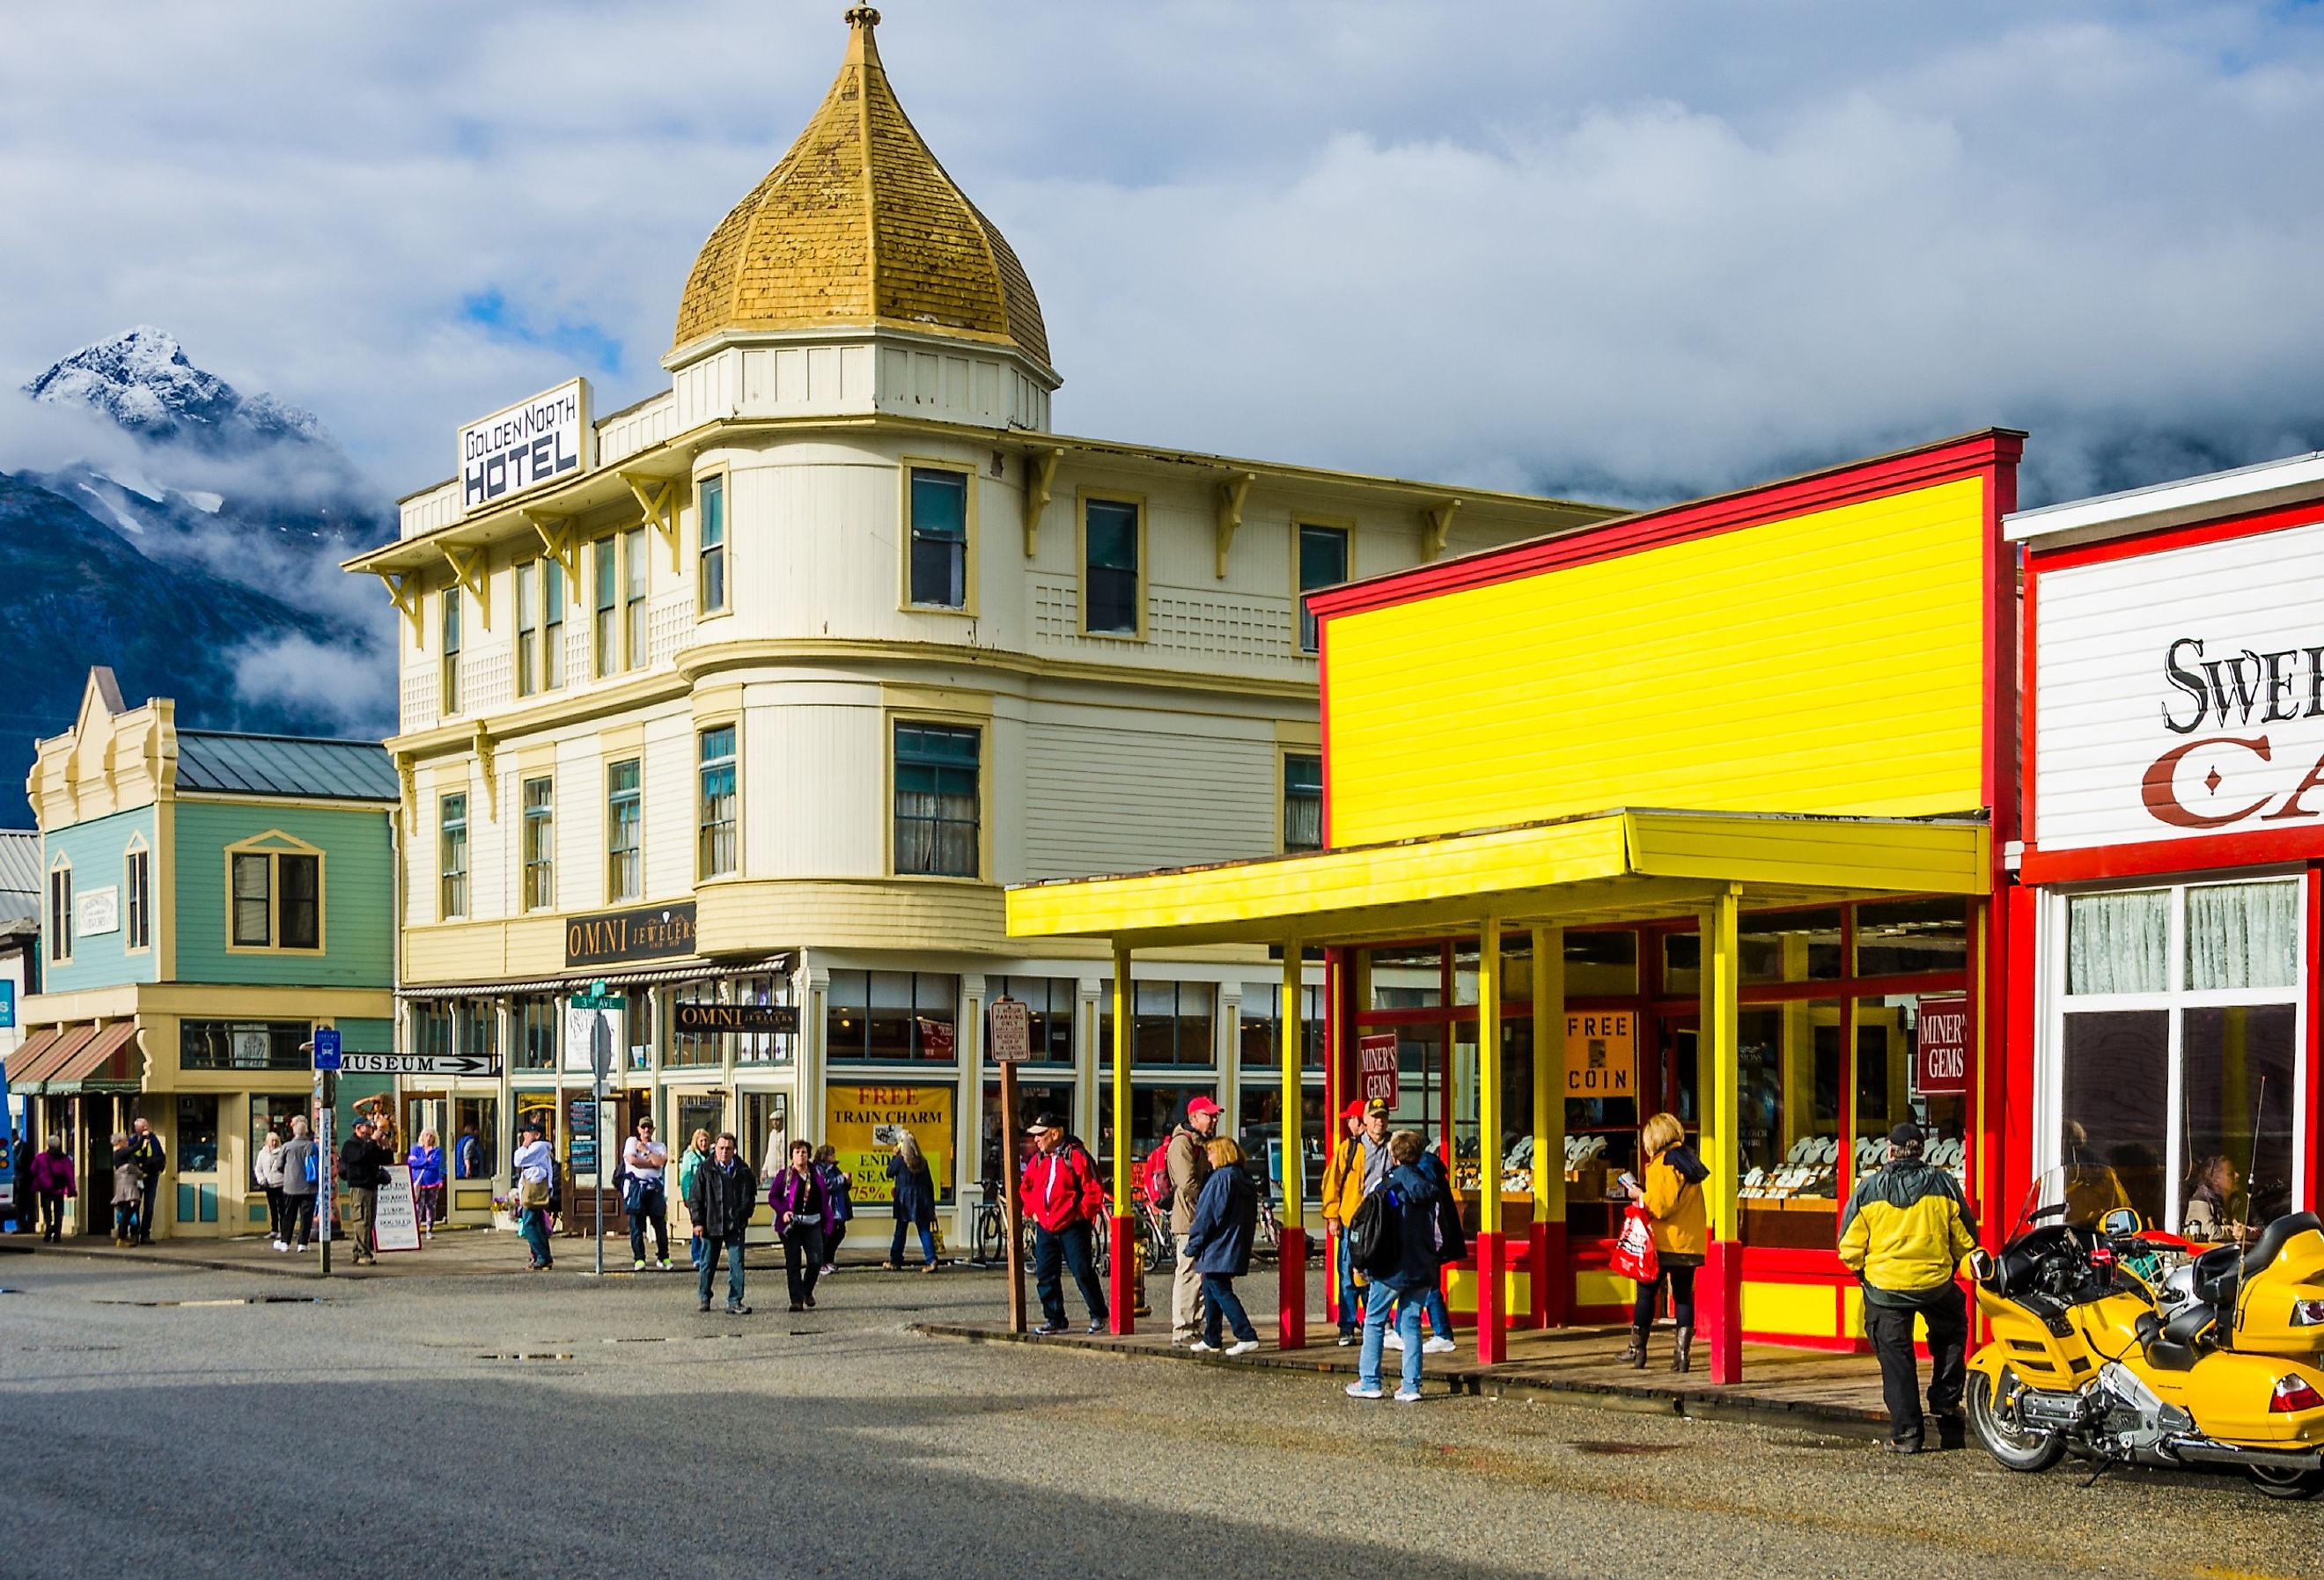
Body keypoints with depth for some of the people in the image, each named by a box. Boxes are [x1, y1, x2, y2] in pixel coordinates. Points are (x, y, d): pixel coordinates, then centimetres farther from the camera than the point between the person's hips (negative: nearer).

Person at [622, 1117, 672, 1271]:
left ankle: (663, 1257, 13)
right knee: (636, 1225, -2)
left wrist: (646, 1150, -1)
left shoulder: (659, 1146, 15)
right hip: (636, 1186, -2)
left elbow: (661, 1162, -5)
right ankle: (639, 1259, 2)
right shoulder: (632, 1141, 10)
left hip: (655, 1187, 2)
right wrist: (652, 1163, -2)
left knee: (660, 1223, 1)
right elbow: (632, 1160, -8)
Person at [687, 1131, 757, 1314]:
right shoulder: (705, 1169, -2)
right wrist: (697, 1221, -6)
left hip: (735, 1225, 1)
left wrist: (744, 1215, 6)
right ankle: (703, 1298, 29)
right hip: (711, 1224, -1)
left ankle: (734, 1302, -1)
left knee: (736, 1263, -4)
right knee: (707, 1264, 11)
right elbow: (694, 1197, -1)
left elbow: (750, 1196, 17)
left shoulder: (742, 1170, 3)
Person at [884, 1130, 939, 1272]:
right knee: (925, 1230, 1)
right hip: (921, 1199, 3)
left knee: (900, 1230, 9)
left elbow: (889, 1173, 4)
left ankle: (895, 1261, 17)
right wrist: (931, 1204, 12)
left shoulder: (900, 1160, -9)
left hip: (905, 1200, -3)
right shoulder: (922, 1160, 4)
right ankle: (931, 1260, -11)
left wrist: (893, 1156, 9)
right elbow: (929, 1183, 6)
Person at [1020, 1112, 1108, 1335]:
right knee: (1045, 1275, 5)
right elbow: (1025, 1188, 25)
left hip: (1072, 1227, -7)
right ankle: (1054, 1320, 14)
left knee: (1083, 1272, -5)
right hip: (1045, 1227, 7)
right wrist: (1033, 1211, 12)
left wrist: (1082, 1213, -12)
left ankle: (1098, 1315, 10)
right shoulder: (1038, 1159, 11)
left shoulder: (1076, 1156, -10)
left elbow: (1094, 1190, -12)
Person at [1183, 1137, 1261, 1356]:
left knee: (1220, 1291, -7)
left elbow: (1206, 1216, -14)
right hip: (1237, 1248, 9)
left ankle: (1247, 1336, -14)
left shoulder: (1220, 1178, -15)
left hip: (1217, 1248, -9)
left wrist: (1193, 1247, -9)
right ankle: (1211, 1339, 20)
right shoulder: (1244, 1180, 12)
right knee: (1211, 1290, 16)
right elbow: (1251, 1217, 18)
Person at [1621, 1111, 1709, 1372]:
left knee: (1646, 1293, 6)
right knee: (1683, 1296, 5)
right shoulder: (1689, 1160, 12)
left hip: (1663, 1243, -6)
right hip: (1691, 1244, 6)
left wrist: (1641, 1195, -4)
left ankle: (1637, 1349, 14)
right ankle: (1682, 1352, -1)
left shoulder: (1662, 1165, -12)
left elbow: (1662, 1206, -19)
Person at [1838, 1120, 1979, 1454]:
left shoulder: (1868, 1189, -4)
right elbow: (1966, 1239, 6)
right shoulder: (1943, 1184, 0)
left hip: (1885, 1287, -1)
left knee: (1896, 1357, 8)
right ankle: (1945, 1401, 27)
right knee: (1951, 1333, 29)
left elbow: (1850, 1248, -3)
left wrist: (1863, 1273, 16)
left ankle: (1906, 1433, 5)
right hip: (1936, 1283, 1)